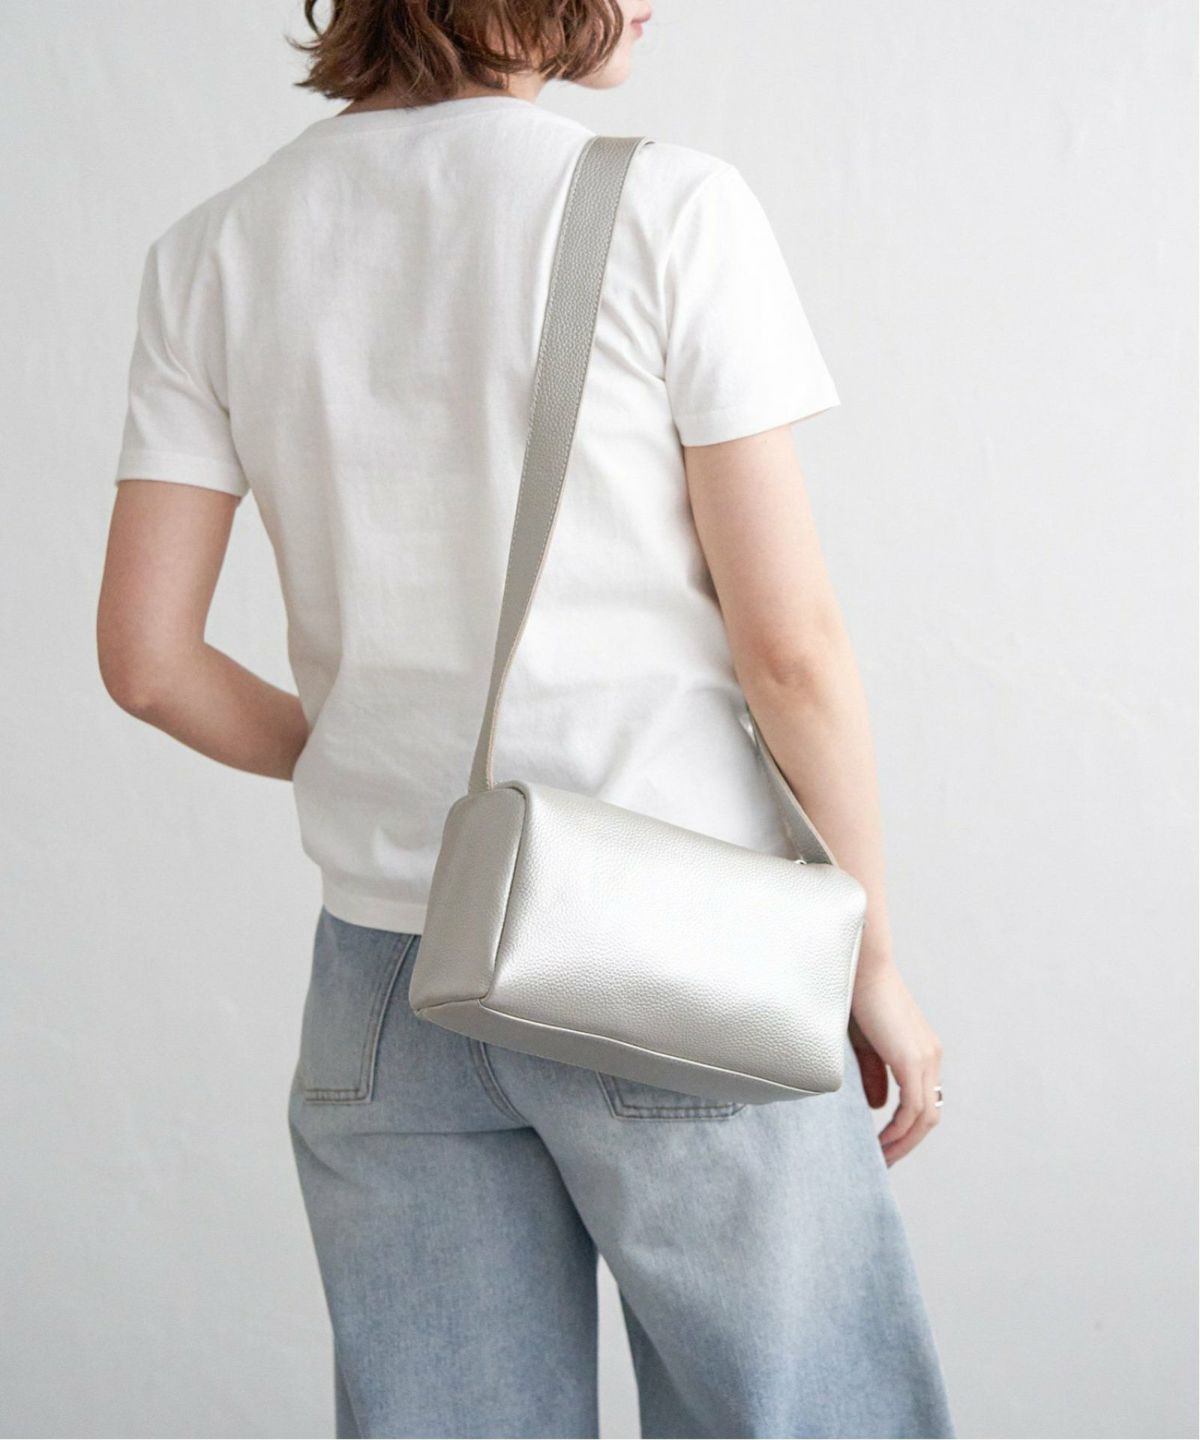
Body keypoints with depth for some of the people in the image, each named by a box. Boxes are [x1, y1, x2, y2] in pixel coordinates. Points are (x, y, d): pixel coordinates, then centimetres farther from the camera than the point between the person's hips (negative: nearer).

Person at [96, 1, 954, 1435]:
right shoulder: (669, 207, -8)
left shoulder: (212, 252, 3)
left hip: (385, 979, 4)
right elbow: (789, 641, -10)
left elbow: (146, 656, 2)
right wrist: (874, 958, 1)